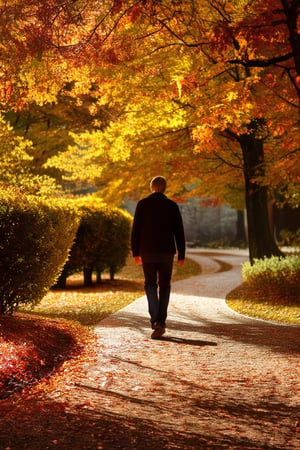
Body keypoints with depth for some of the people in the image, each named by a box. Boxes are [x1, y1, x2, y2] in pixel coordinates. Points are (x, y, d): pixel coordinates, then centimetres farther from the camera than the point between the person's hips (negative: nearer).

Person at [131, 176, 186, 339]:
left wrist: (135, 252, 4)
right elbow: (179, 232, 2)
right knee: (164, 286, 12)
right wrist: (181, 255, 6)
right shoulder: (172, 205, 4)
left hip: (147, 251, -1)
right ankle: (160, 322, 11)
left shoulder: (142, 204, 0)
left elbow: (135, 229, -3)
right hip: (166, 251, 1)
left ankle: (155, 319, -11)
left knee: (151, 284, 8)